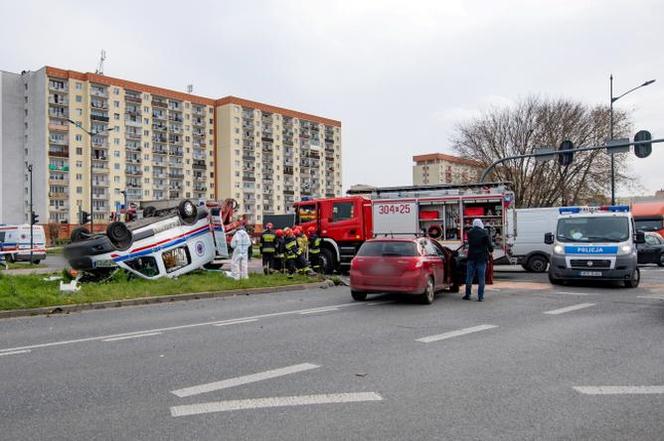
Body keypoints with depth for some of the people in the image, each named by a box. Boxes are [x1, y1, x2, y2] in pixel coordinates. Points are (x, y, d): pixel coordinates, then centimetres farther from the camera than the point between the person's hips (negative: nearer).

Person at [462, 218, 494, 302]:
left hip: (471, 257, 2)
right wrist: (491, 250, 12)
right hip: (482, 257, -2)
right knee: (481, 278, 2)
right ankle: (480, 296, 2)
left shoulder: (470, 232, 2)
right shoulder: (484, 233, -7)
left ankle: (467, 295, 14)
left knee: (469, 276, 10)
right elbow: (489, 245, -7)